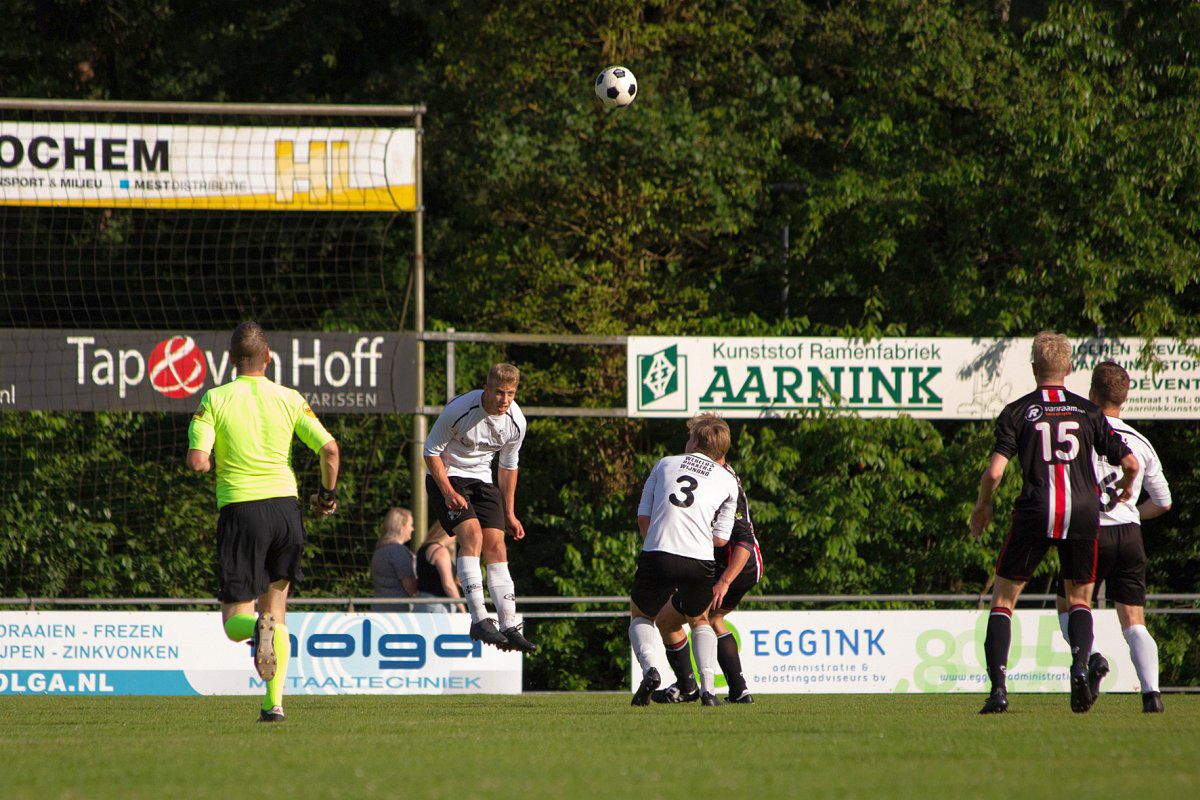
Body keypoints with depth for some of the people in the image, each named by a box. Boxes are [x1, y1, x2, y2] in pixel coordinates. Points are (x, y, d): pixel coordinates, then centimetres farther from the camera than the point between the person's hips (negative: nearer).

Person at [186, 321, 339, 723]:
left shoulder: (215, 400, -2)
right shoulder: (290, 399, 4)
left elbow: (197, 461, -11)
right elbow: (329, 449, -3)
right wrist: (328, 493, 14)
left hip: (239, 510, -2)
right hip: (285, 505, 2)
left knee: (235, 621, 4)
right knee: (277, 608, 16)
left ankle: (258, 627, -33)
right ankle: (275, 702, 6)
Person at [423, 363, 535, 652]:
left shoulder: (515, 422, -7)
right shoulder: (458, 410, -24)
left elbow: (508, 466, 9)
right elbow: (431, 451, -12)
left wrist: (509, 514, 10)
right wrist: (448, 492, -22)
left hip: (482, 480, 5)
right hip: (447, 476, -5)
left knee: (496, 547, -7)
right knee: (472, 534, -25)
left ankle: (510, 626, -8)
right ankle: (479, 619, -27)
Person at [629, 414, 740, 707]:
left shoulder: (665, 464, 17)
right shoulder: (727, 481, 16)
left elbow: (643, 518, 13)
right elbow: (721, 537, 12)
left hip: (658, 554, -1)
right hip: (700, 561, 1)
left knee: (640, 615, 23)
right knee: (700, 621, 26)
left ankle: (648, 668, -6)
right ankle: (708, 687, 6)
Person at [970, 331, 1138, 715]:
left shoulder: (1017, 412, 2)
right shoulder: (1088, 411, 8)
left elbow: (994, 471, -7)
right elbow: (1130, 462, 8)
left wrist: (982, 505, 12)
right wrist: (1125, 488, 30)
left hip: (1035, 513, -2)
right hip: (1083, 512, 2)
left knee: (1003, 599, 10)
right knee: (1080, 600, 19)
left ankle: (998, 686, -5)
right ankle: (1080, 669, -8)